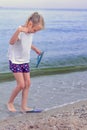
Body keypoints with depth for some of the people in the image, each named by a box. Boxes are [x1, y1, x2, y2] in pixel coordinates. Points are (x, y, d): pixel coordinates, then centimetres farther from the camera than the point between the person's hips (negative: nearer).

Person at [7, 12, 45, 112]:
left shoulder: (30, 32, 0)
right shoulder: (21, 31, -24)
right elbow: (11, 42, -44)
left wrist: (35, 49, 25)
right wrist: (19, 30, -57)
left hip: (25, 61, 8)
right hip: (15, 61, -8)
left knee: (27, 83, 4)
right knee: (21, 84, -10)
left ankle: (24, 106, 12)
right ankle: (10, 103, 11)